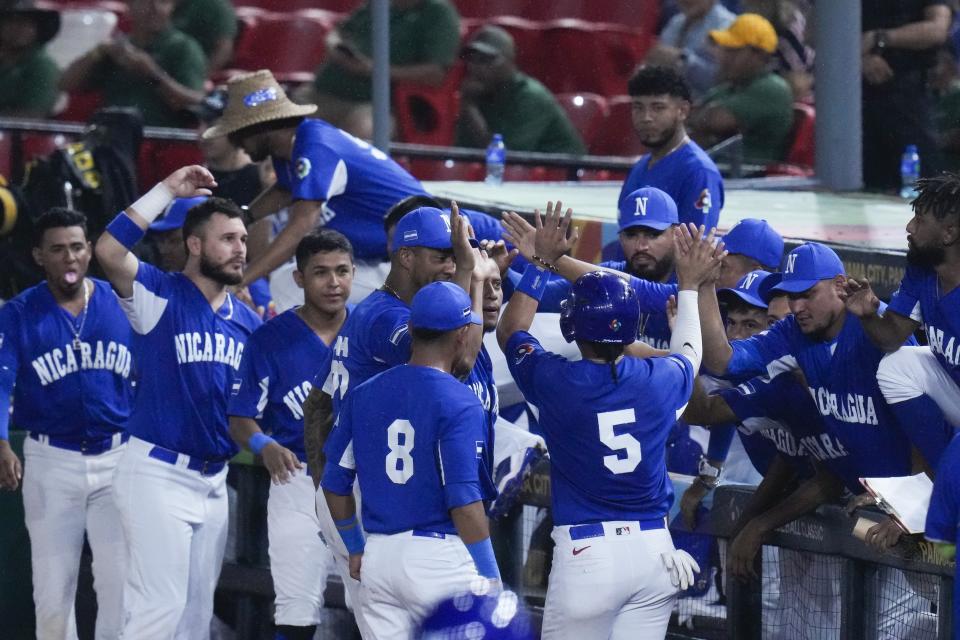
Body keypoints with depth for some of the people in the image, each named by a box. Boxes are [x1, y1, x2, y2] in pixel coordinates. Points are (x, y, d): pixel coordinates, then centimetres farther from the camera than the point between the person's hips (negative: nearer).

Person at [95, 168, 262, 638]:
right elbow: (110, 251, -26)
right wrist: (168, 191, -21)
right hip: (158, 472, -7)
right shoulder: (161, 295, -8)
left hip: (214, 480, 7)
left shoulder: (248, 321, 12)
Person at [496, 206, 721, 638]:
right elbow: (689, 352, 27)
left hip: (586, 551, -3)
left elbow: (509, 331, 15)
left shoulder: (555, 381, -7)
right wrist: (689, 286, 41)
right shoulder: (661, 380, 0)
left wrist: (542, 263, 22)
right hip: (655, 550, 3)